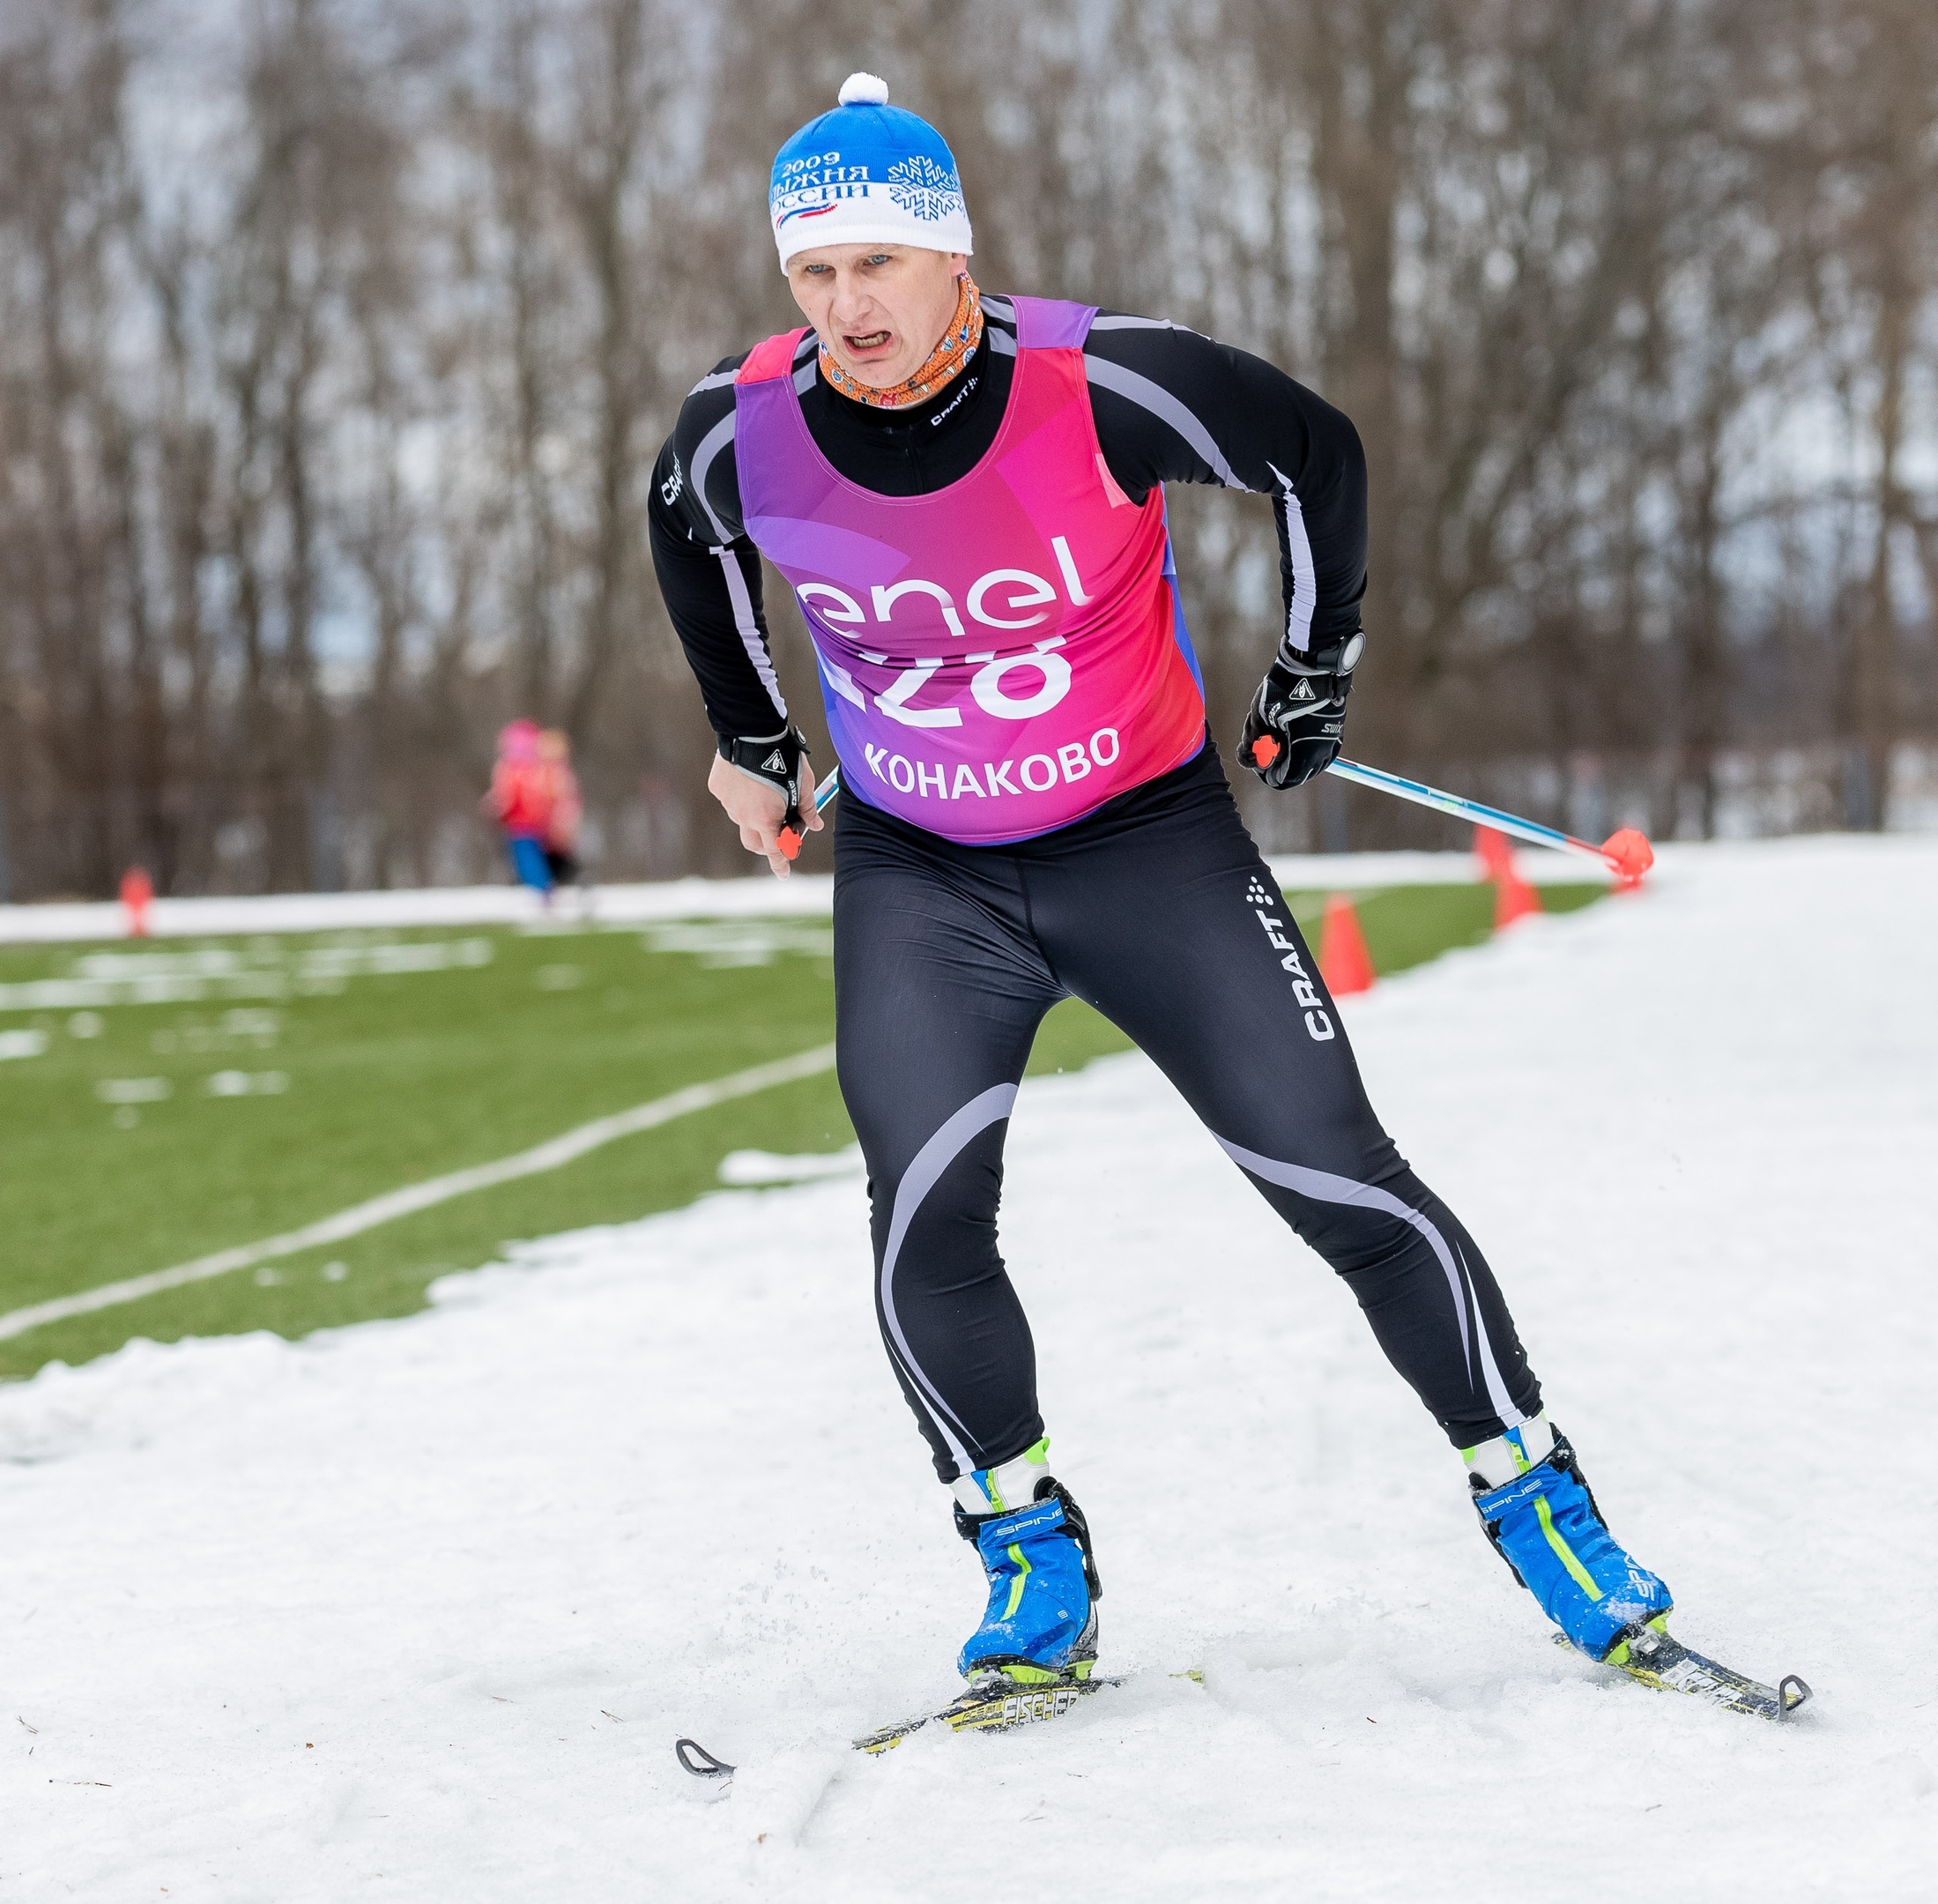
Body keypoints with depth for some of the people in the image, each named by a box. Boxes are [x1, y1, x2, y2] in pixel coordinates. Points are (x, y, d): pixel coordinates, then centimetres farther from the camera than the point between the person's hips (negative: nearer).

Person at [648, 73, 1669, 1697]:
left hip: (1149, 835, -2)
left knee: (1340, 1180, -7)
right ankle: (1031, 1558, 4)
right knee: (925, 1223, -16)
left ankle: (1533, 1493, 9)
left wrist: (1316, 669, 5)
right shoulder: (747, 431, -14)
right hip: (917, 877, 2)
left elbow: (1317, 450, -4)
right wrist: (751, 743, 20)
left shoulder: (1100, 386, -22)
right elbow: (689, 536, 12)